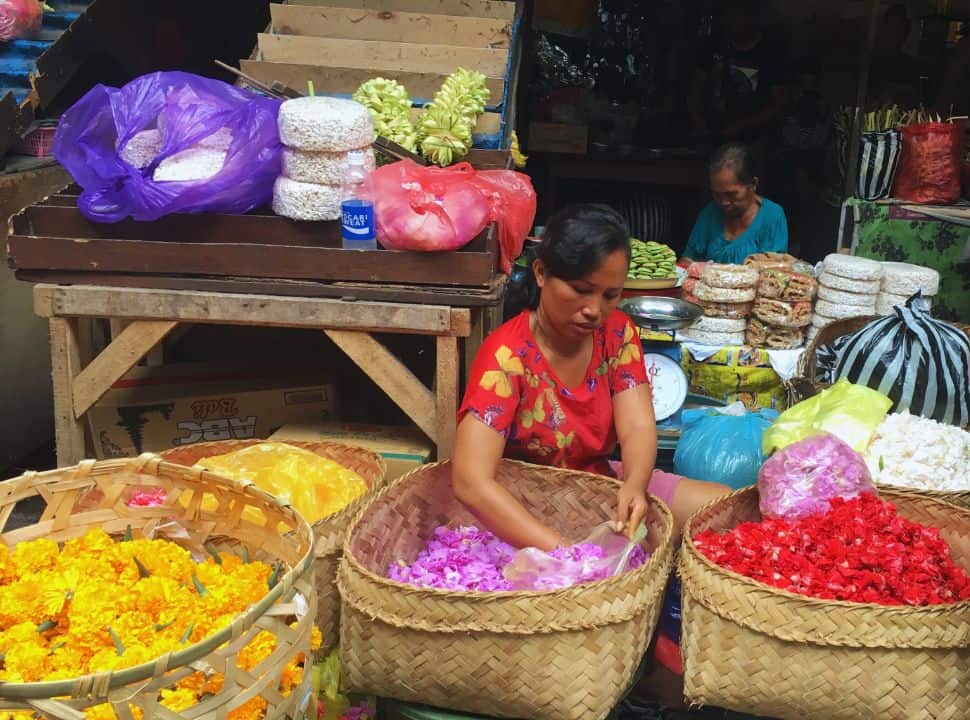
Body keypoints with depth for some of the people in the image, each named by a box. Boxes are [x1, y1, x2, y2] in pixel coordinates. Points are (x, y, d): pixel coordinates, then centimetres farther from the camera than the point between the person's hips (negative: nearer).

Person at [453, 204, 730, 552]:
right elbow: (471, 482, -34)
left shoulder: (617, 333, -4)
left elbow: (638, 427, -14)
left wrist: (633, 485, -38)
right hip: (525, 507, -6)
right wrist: (563, 551, -44)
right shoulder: (507, 354, -23)